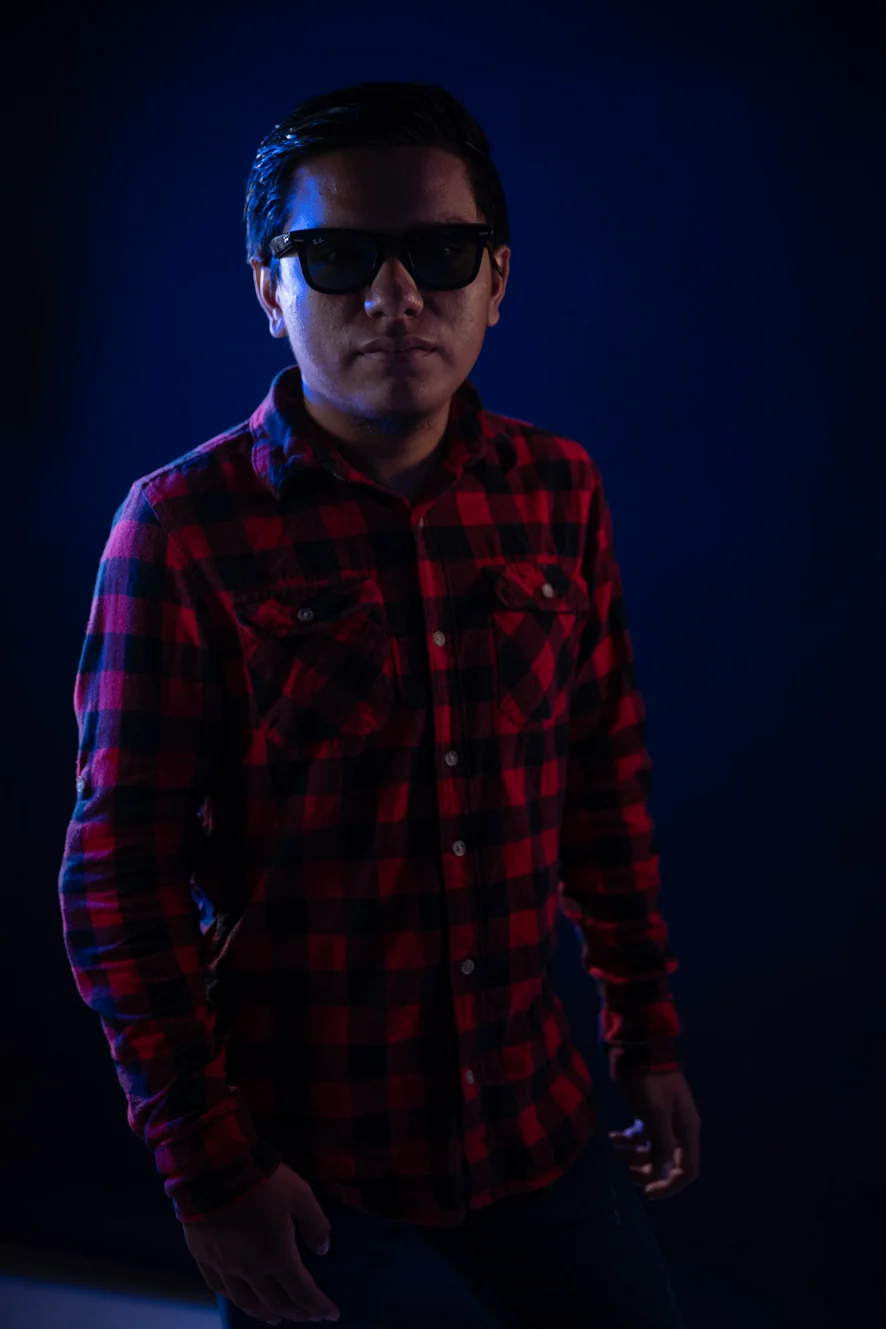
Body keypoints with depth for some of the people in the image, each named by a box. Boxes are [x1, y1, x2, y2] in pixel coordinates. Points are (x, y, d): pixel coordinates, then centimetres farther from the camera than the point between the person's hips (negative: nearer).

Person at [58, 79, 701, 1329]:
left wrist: (646, 1031, 10)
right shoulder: (184, 527, -14)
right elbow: (120, 878, -11)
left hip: (534, 1115, 4)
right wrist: (208, 1166, -10)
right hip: (301, 1145, -3)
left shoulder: (559, 492, -2)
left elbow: (607, 778, 6)